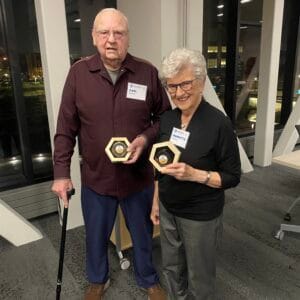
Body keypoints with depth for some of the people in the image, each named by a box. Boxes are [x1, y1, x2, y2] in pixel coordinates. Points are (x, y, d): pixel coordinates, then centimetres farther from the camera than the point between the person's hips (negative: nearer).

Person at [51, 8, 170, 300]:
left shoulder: (148, 72, -7)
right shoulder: (78, 72, -6)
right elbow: (66, 128, -4)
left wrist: (146, 138, -18)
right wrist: (61, 172, -7)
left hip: (139, 176, 0)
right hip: (95, 177, 1)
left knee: (142, 233, 21)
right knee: (96, 235, 21)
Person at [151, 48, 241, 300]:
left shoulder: (219, 123, -20)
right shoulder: (167, 118, -2)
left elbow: (232, 177, -14)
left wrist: (194, 174, -29)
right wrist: (156, 201, 11)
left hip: (201, 216, -5)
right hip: (168, 209, 6)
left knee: (200, 276, 16)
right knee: (171, 269, 24)